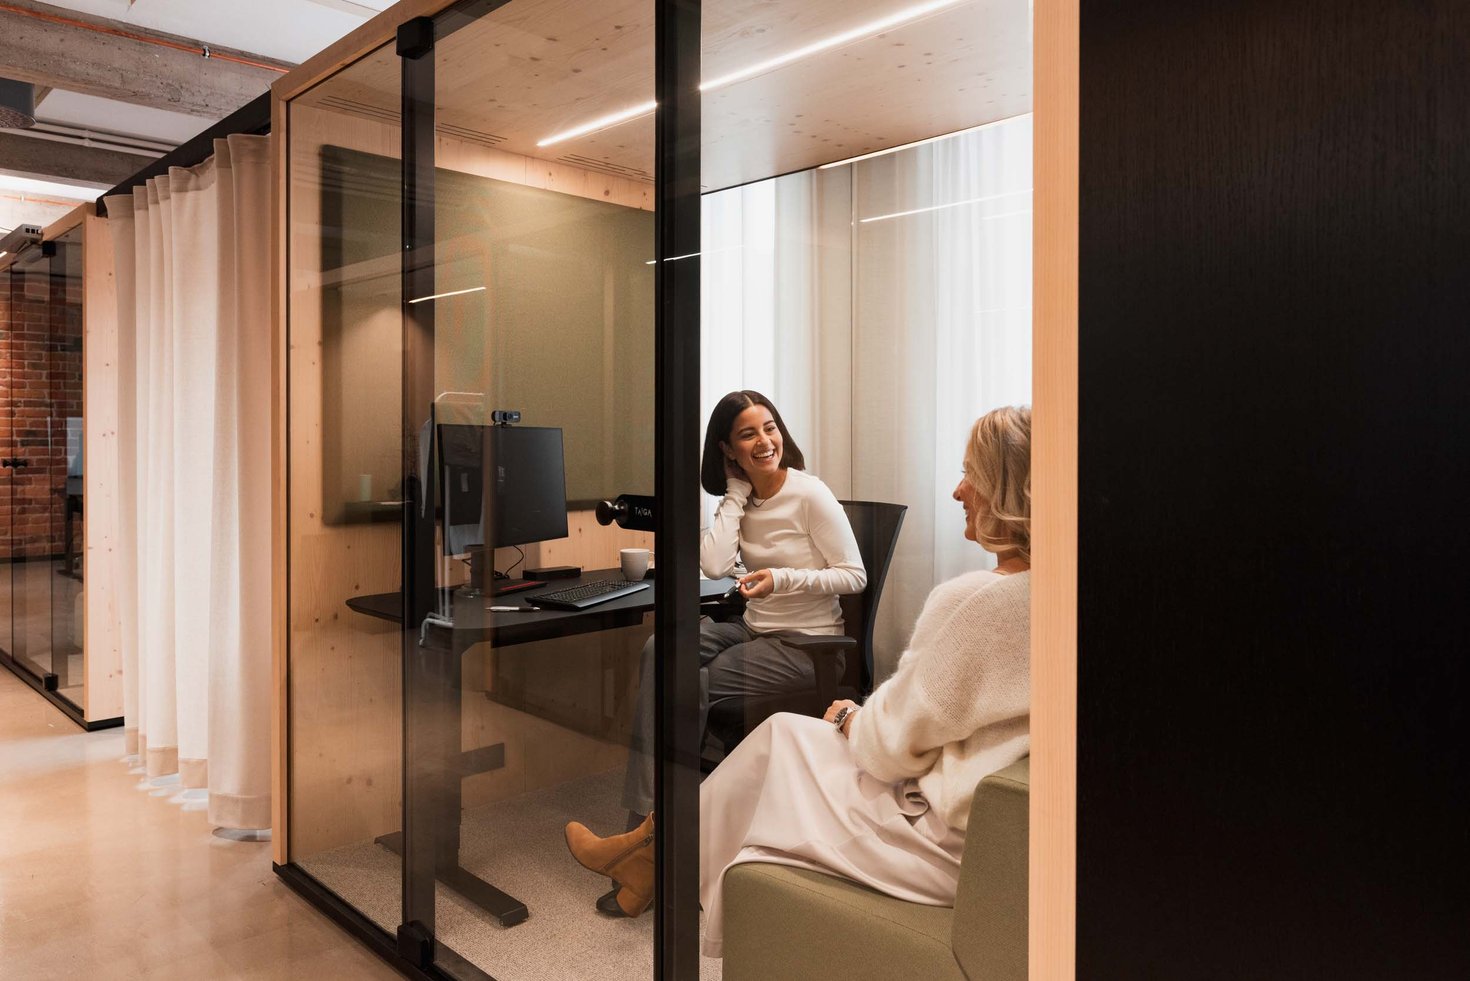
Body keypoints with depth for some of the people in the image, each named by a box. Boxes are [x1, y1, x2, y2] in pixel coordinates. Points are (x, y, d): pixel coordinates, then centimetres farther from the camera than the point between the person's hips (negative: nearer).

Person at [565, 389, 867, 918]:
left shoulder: (809, 495, -10)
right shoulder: (740, 499, 8)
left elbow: (855, 575, -10)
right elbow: (713, 565, -9)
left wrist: (782, 579, -22)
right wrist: (737, 492, -5)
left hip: (806, 645, -6)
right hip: (756, 630, 6)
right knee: (660, 650, -21)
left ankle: (652, 835, -6)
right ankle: (648, 827, -22)